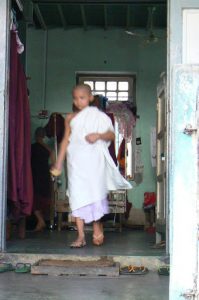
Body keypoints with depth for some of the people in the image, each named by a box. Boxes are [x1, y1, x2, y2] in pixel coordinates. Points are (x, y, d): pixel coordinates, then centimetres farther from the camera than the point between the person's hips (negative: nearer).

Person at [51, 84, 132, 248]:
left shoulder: (98, 116, 5)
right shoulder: (70, 118, 12)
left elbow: (112, 135, 0)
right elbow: (66, 140, 13)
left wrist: (99, 135, -20)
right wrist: (59, 162, 10)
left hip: (94, 160, -2)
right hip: (76, 160, 2)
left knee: (96, 193, -5)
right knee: (77, 196, -3)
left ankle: (97, 229, 15)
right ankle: (81, 236, -1)